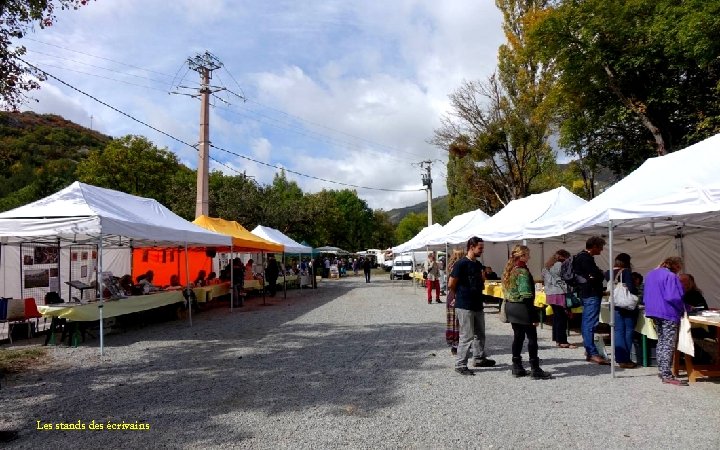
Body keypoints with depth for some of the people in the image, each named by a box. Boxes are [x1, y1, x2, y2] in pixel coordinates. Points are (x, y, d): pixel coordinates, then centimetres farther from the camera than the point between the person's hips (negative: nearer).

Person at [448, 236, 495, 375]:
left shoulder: (478, 264, 11)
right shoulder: (461, 264, -14)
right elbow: (451, 285, -13)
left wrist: (481, 285, 8)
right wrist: (463, 293, 0)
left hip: (477, 305, 8)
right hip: (464, 306, -8)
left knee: (480, 334, 19)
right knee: (466, 337, -4)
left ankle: (479, 358, 36)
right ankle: (460, 365, 5)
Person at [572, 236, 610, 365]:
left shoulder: (580, 257, 16)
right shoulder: (586, 258, -16)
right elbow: (595, 275, -21)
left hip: (585, 293, 11)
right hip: (591, 294, -11)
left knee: (587, 321, 15)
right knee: (590, 323, -11)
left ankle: (588, 349, 23)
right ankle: (592, 353, -12)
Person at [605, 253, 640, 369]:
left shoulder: (608, 273, 6)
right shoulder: (626, 272, -12)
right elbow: (631, 288, -19)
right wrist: (636, 292, 0)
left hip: (615, 305, 5)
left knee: (618, 331, 6)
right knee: (628, 331, 3)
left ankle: (620, 359, 6)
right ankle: (626, 359, 4)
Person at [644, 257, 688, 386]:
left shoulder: (650, 274, 13)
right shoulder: (671, 276, -15)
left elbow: (647, 296, 20)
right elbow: (673, 297, -21)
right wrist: (683, 309, -6)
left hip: (654, 313, 8)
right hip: (669, 314, -8)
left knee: (661, 342, 16)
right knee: (669, 345, -4)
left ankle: (662, 371, 21)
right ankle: (667, 376, -4)